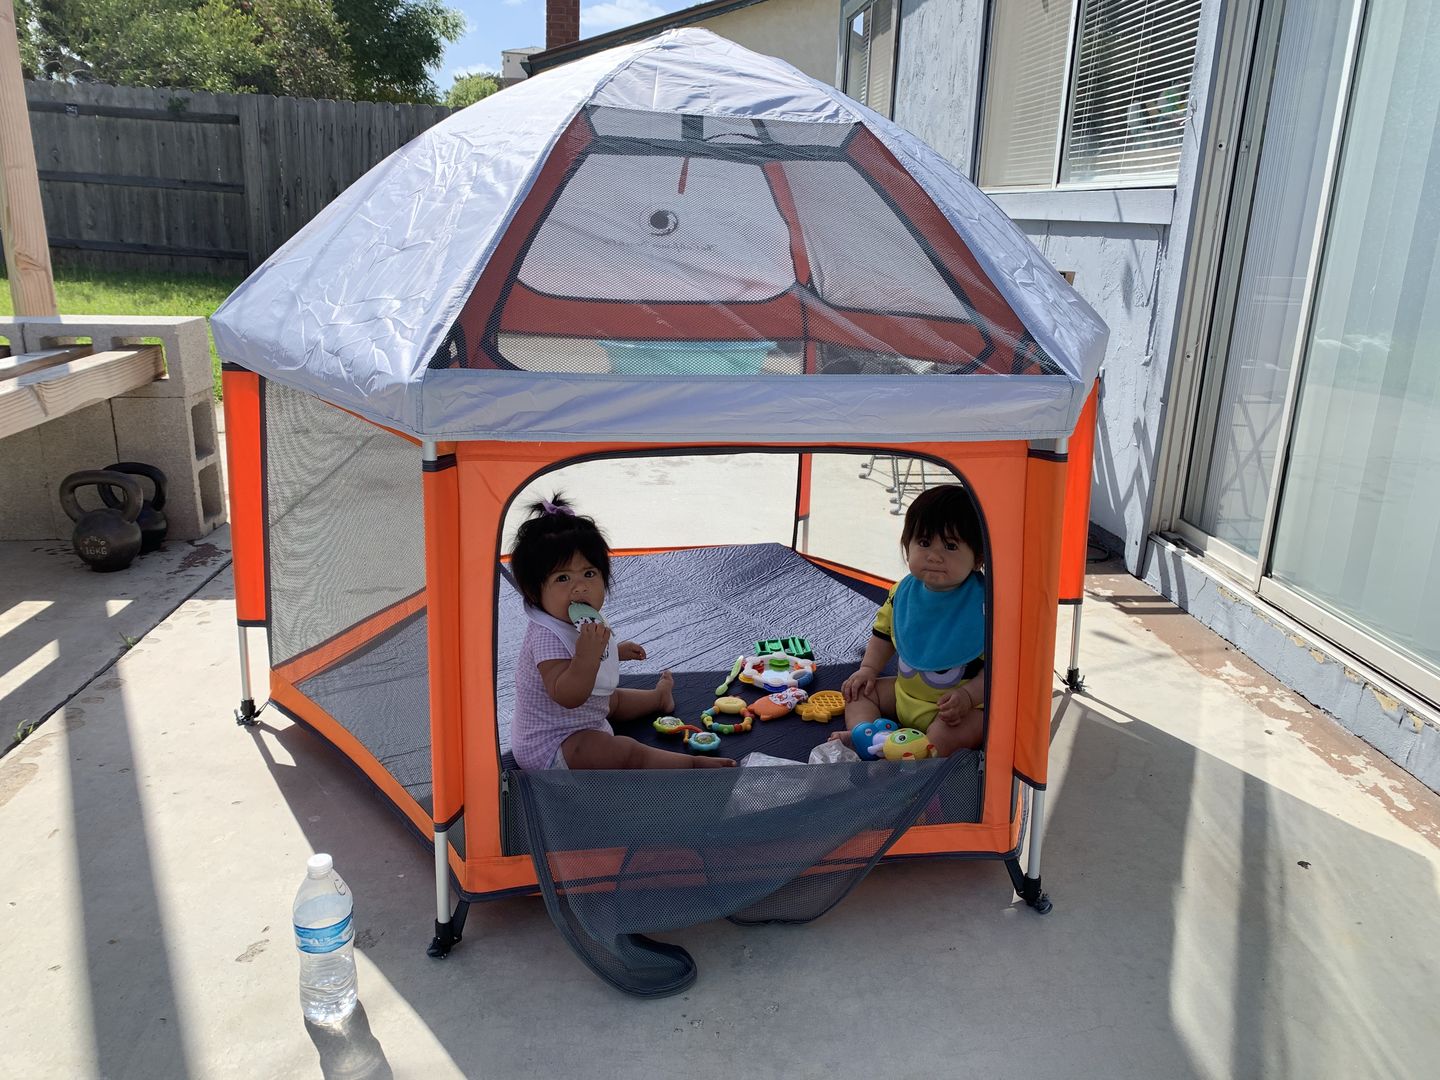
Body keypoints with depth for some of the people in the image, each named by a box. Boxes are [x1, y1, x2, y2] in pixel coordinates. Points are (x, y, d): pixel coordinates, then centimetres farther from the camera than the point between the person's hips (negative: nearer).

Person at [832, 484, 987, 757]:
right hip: (905, 692, 7)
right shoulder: (902, 592, -4)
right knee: (860, 691, 4)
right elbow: (884, 634, 14)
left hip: (959, 706, -7)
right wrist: (868, 669, 1)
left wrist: (967, 696, -29)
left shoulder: (986, 602, -21)